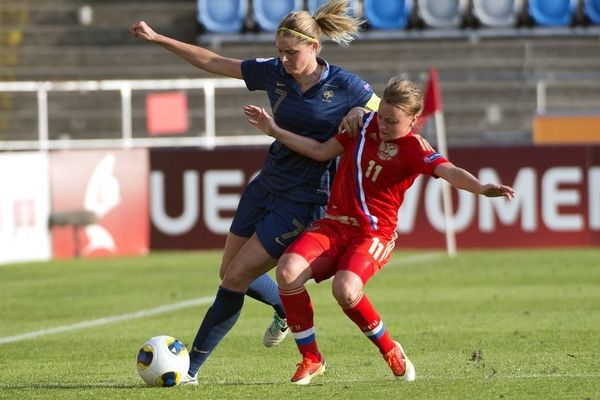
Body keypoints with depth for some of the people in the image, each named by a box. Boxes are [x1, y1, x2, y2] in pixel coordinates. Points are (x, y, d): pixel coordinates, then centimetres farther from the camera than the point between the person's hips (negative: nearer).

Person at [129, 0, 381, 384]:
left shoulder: (344, 86, -14)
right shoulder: (274, 73, -1)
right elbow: (214, 62, 7)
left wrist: (360, 114, -21)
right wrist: (158, 39, 5)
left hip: (304, 201, -6)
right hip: (267, 186, 6)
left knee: (236, 279, -7)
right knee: (229, 274, 13)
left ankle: (192, 367, 2)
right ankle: (287, 309, 41)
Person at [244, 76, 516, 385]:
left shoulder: (414, 148, -9)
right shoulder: (364, 124, 7)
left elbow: (449, 171, -26)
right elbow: (322, 152, 19)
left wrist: (482, 188, -46)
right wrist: (274, 131, 17)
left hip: (374, 234, -5)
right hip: (333, 224, 5)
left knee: (345, 290, -35)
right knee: (287, 272, -23)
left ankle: (390, 350, -6)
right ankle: (310, 359, -6)